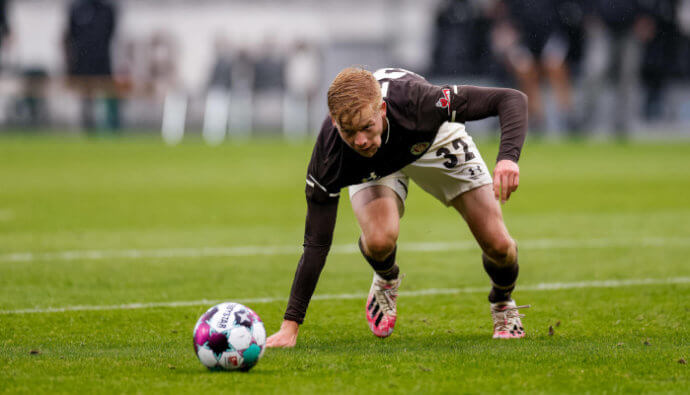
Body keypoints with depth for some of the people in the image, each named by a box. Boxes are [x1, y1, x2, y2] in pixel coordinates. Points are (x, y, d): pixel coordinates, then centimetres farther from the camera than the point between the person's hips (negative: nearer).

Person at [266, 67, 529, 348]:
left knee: (497, 245, -9)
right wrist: (290, 325, -34)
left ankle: (503, 304, 27)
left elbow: (511, 99, -37)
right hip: (373, 167, 0)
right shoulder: (329, 154, -38)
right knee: (379, 240, -30)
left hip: (434, 140, 0)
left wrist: (507, 157, -56)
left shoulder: (417, 102, -44)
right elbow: (317, 241, -31)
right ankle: (386, 281, 9)